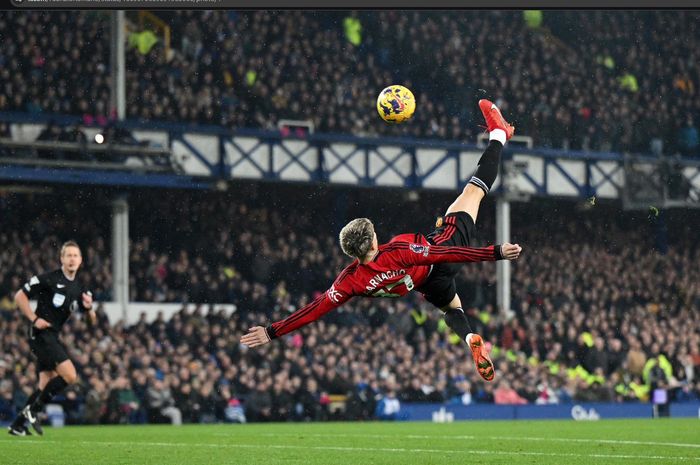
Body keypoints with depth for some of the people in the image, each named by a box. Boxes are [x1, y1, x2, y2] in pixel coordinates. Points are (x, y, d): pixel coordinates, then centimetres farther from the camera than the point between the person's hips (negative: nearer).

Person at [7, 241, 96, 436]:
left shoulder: (80, 288, 12)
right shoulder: (49, 279, -10)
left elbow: (92, 322, 15)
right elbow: (19, 296, -7)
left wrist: (89, 308, -7)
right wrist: (34, 318, -14)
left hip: (53, 337, 8)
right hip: (41, 333, -8)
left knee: (47, 384, 8)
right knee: (70, 376, -17)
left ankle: (18, 424, 14)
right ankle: (32, 410, -8)